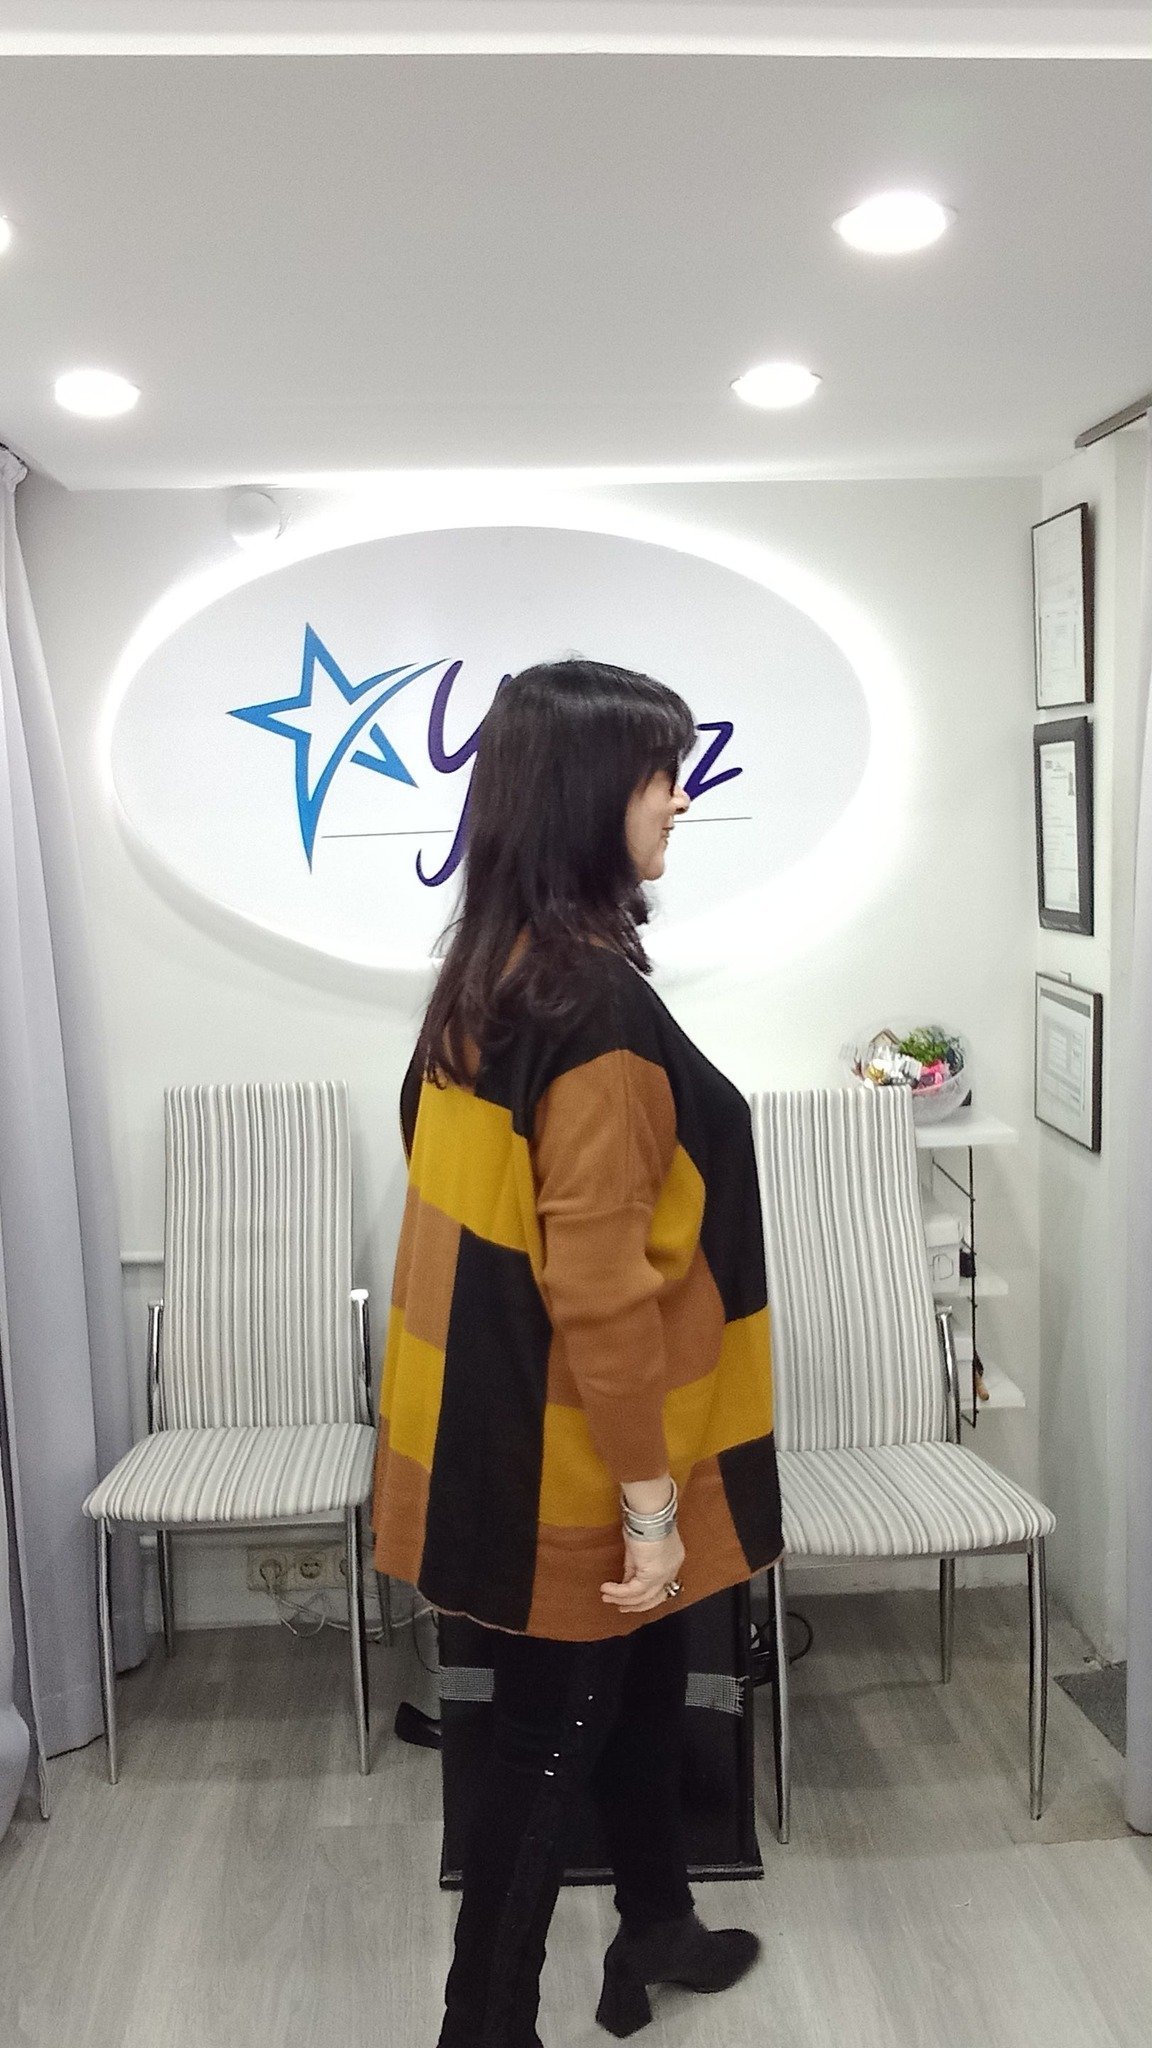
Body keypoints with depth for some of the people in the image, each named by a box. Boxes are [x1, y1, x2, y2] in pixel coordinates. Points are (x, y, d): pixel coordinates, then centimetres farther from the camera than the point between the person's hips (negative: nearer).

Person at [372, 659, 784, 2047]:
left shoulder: (488, 973, 2)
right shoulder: (596, 1003, -26)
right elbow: (600, 1286, -27)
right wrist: (650, 1497, -18)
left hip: (503, 1421, 9)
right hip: (575, 1456, -9)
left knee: (642, 1675, 26)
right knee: (552, 1737, 11)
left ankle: (655, 1934, 48)